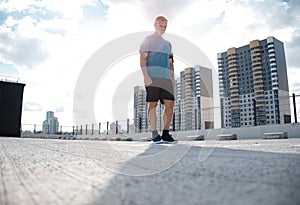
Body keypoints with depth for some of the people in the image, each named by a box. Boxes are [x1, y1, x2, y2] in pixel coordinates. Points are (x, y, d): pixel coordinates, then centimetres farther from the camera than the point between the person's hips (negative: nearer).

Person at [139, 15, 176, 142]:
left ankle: (166, 133, 5)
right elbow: (143, 58, -2)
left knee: (170, 104, -3)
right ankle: (154, 134, -3)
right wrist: (145, 75, -14)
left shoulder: (168, 44, 27)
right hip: (152, 76, -5)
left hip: (166, 77, 6)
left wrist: (172, 78, 14)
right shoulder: (148, 40, 9)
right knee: (153, 104, -6)